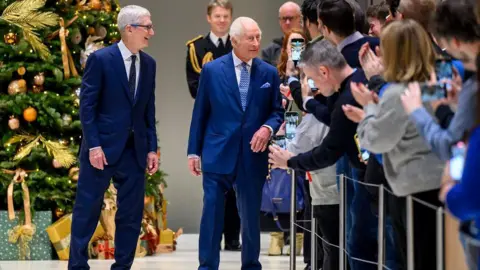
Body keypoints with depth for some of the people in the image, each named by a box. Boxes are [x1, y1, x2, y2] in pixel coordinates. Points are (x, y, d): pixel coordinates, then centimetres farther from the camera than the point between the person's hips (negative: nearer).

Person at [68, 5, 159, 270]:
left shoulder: (148, 64, 8)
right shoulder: (101, 59, -8)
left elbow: (149, 109, 12)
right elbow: (87, 105, -9)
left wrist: (152, 148, 6)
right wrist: (94, 145, -15)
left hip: (135, 149, 5)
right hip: (103, 146, -5)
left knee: (131, 214, 6)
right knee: (87, 210, 1)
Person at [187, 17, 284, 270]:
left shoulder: (269, 73, 4)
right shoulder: (212, 70, 0)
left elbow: (277, 111, 9)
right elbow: (200, 113, 3)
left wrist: (268, 128, -13)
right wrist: (194, 151, 1)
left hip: (253, 157, 2)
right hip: (217, 154, -2)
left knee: (251, 215, 10)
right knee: (212, 214, -1)